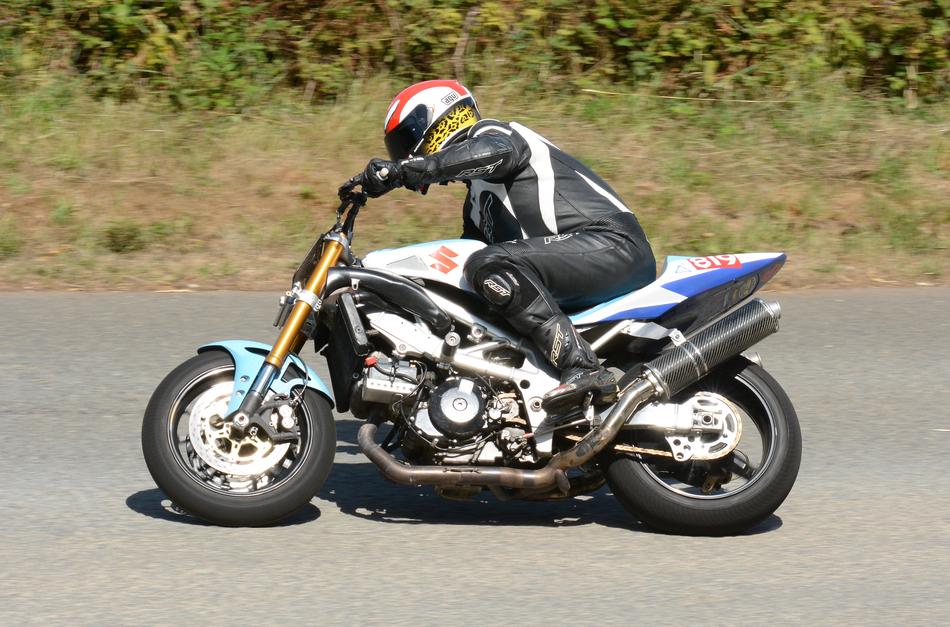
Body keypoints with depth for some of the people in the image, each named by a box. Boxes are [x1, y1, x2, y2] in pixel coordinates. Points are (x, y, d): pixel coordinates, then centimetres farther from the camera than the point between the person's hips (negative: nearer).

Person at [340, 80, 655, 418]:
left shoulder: (493, 132, 1)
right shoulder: (478, 199, 30)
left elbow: (496, 151, -24)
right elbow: (462, 251, 33)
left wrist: (402, 171, -28)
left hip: (612, 241, -10)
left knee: (491, 266, -28)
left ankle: (583, 368, -37)